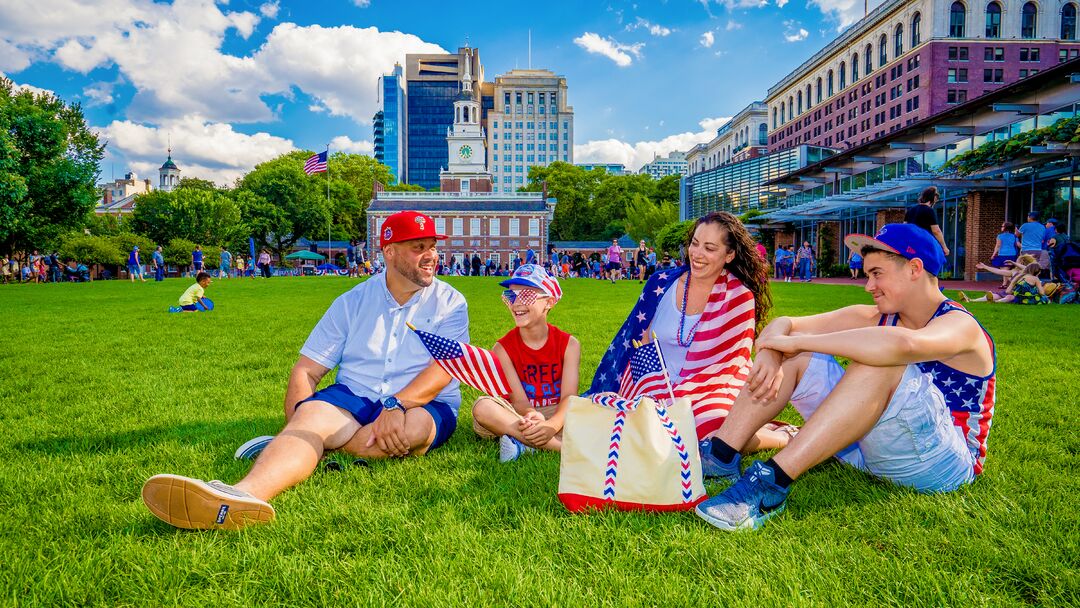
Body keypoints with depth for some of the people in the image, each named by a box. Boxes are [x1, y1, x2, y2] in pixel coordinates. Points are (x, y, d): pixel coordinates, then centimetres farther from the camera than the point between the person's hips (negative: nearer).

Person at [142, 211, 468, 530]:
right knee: (312, 415, -31)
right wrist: (297, 427, -13)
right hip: (353, 397, 2)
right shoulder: (353, 301, 9)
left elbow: (444, 368, -11)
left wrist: (395, 405, -29)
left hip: (421, 405, -1)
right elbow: (306, 370, 6)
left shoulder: (450, 302, 4)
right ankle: (244, 494, -58)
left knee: (415, 426, -37)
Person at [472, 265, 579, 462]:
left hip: (557, 416, 0)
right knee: (483, 407, -31)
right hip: (519, 418, 0)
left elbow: (569, 396, -14)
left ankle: (522, 443, -28)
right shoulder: (503, 348, -4)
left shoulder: (569, 344, -3)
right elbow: (519, 400, -12)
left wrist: (553, 425, -36)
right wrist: (532, 416, -37)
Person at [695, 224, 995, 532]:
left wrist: (797, 341, -33)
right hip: (869, 449, 7)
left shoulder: (960, 325, -14)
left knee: (880, 362, -33)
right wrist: (770, 354, -26)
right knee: (794, 355, -5)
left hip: (943, 463, -6)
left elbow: (903, 345, -39)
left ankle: (773, 480, -40)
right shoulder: (874, 318, 6)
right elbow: (785, 324, -1)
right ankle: (721, 456, -19)